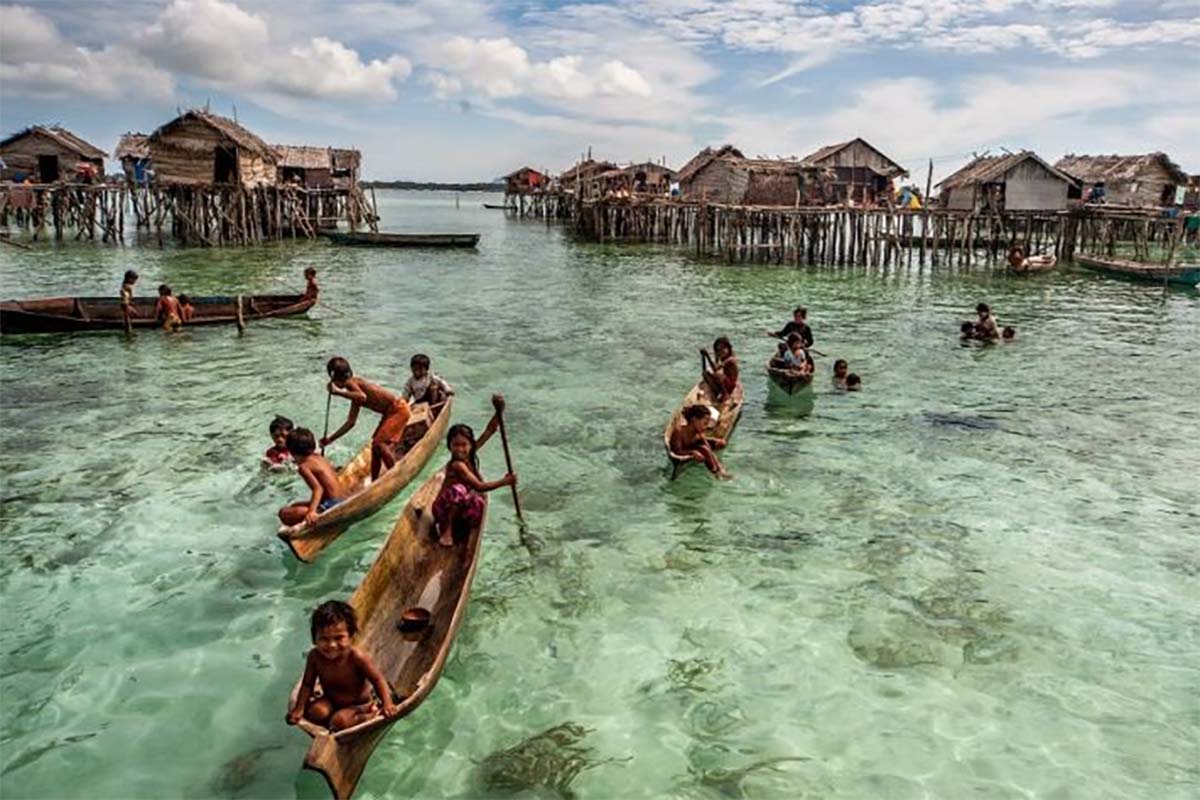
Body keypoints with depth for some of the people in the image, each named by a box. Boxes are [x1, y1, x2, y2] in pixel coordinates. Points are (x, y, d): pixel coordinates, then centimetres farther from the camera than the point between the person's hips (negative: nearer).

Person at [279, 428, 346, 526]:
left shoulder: (304, 466, -12)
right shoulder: (320, 457, 11)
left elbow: (318, 488, -25)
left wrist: (312, 511, -37)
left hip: (331, 505, -9)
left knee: (284, 513, -14)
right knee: (294, 506, 27)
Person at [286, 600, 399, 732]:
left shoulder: (357, 657, -29)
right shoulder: (314, 657, -19)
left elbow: (378, 680, -21)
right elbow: (307, 684, -6)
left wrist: (387, 703, -30)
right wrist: (299, 709, -12)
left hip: (358, 703, -4)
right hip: (331, 701, 5)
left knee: (339, 720, -29)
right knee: (316, 712, -24)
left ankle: (371, 714, -6)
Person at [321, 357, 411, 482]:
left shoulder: (351, 382, -11)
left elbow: (363, 397, -33)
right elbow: (351, 422, 20)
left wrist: (338, 392, -28)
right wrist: (330, 439, 23)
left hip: (398, 410, -10)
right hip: (390, 412, 10)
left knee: (379, 443, -18)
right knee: (375, 445, 14)